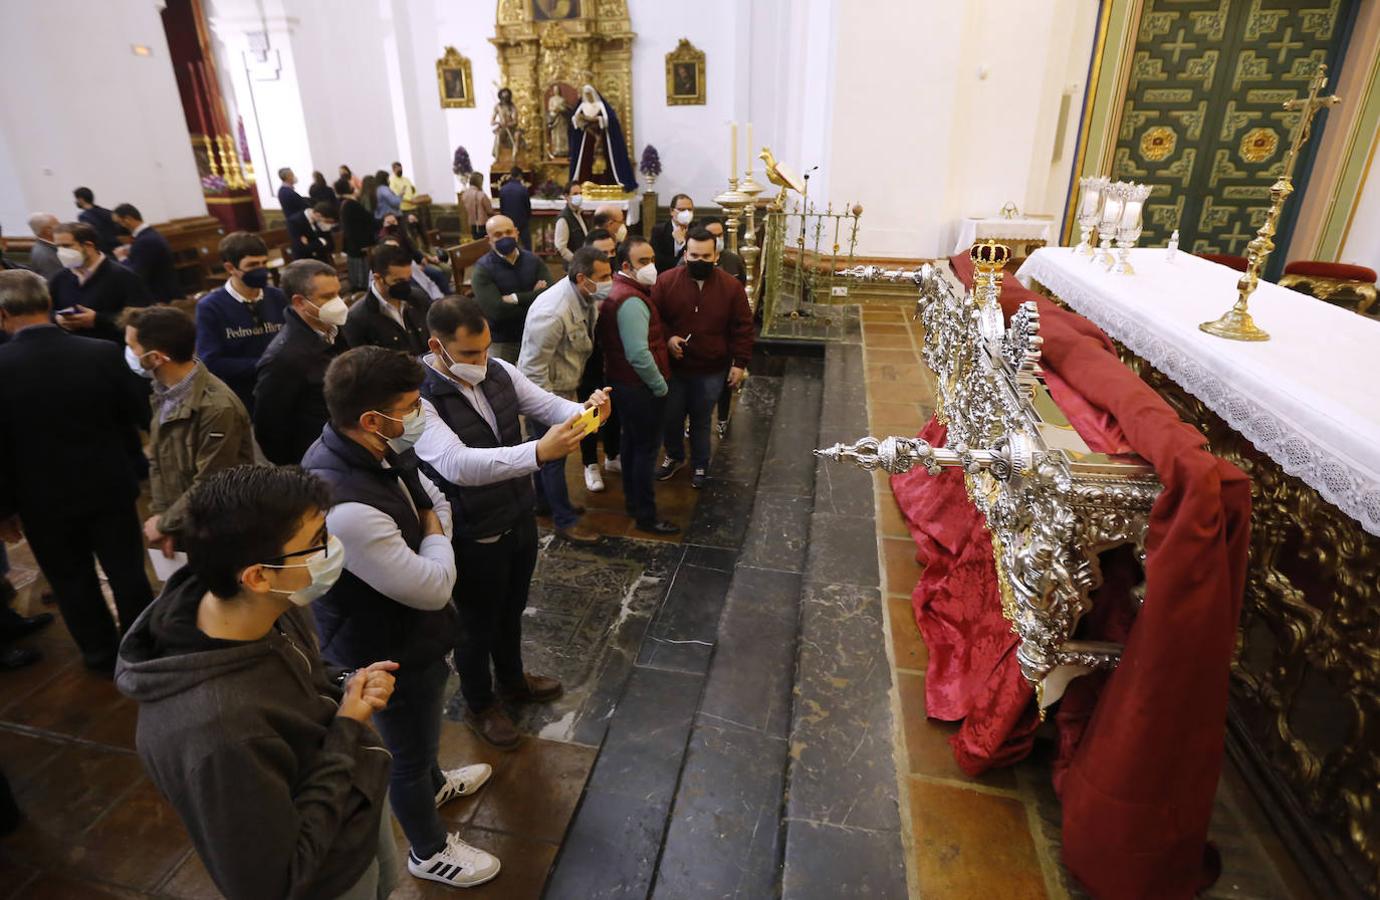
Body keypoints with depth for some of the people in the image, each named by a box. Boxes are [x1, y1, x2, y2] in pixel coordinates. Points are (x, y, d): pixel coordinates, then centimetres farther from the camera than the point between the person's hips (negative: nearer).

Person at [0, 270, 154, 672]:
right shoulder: (104, 353, -14)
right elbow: (137, 416, -3)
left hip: (44, 500, -1)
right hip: (109, 486, 1)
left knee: (72, 581, 18)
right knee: (128, 572, 14)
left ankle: (102, 654, 33)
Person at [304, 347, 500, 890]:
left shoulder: (372, 451, -12)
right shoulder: (346, 507, -41)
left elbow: (433, 497, 7)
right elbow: (433, 588, -31)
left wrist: (434, 526, -10)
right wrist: (434, 535, -15)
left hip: (408, 632, 8)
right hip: (389, 653, -8)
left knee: (422, 728, 34)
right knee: (409, 752, 19)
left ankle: (435, 783, 64)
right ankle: (429, 851, 47)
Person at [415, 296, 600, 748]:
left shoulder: (500, 372, -7)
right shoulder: (420, 398, -28)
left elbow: (549, 405, -2)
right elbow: (457, 464, -42)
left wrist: (584, 410, -26)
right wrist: (538, 452, -53)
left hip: (521, 517, 6)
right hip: (474, 537, -6)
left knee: (512, 610, 28)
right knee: (478, 624, 18)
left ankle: (513, 680, 55)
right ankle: (479, 706, 45)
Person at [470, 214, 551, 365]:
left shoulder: (533, 260, -1)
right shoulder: (482, 269, -12)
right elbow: (496, 311, -24)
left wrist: (516, 298, -20)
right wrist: (534, 297, -16)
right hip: (501, 341, -3)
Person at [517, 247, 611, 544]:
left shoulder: (586, 296, -6)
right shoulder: (553, 313, -32)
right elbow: (534, 368, -26)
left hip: (564, 387, 8)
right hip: (546, 391, -8)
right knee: (553, 455, 5)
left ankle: (546, 500, 42)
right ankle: (565, 521, 18)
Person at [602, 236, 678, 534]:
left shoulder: (619, 291, 8)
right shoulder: (632, 301, -24)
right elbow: (639, 355, -30)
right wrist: (661, 386, -17)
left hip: (622, 382, 10)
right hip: (639, 387, -10)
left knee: (631, 440, 21)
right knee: (647, 448, 0)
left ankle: (632, 500, 37)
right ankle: (646, 516, 12)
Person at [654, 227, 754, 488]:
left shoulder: (731, 286, -9)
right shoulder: (666, 281, -9)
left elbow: (743, 328, -4)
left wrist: (740, 363, -7)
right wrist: (667, 338, -17)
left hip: (712, 370, -1)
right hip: (673, 367, 1)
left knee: (701, 421, 14)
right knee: (671, 417, 14)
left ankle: (700, 465, 35)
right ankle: (674, 456, 41)